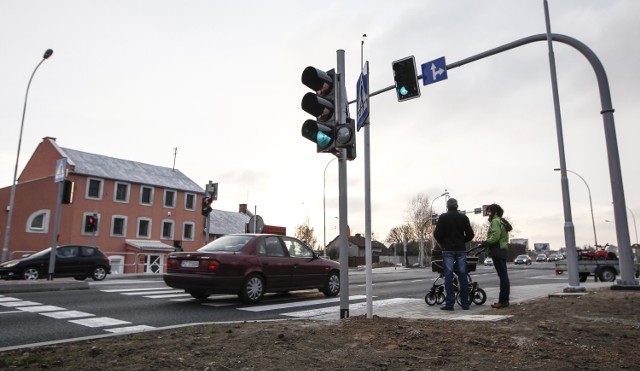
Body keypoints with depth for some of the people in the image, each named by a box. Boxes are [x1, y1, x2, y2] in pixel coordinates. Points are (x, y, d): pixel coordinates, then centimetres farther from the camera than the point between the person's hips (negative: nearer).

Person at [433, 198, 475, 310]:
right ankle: (465, 303, 10)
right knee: (463, 276, 7)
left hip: (448, 249, -2)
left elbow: (437, 234, -9)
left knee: (448, 276, -1)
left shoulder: (443, 217, -3)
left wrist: (441, 243, 9)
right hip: (461, 249, 2)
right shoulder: (463, 217, 5)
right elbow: (470, 235, 2)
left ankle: (449, 303, -3)